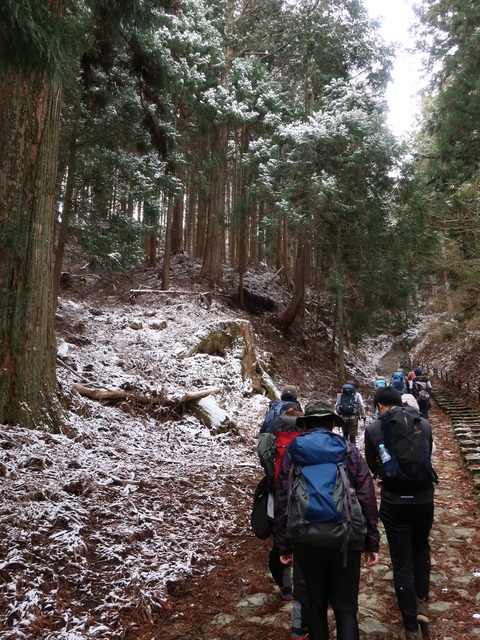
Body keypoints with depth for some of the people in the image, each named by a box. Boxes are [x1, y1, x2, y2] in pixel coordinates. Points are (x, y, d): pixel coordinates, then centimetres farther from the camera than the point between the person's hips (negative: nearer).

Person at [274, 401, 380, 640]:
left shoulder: (292, 453, 0)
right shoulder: (349, 450, 0)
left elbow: (282, 503, -1)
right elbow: (367, 499, -2)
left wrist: (284, 546, 7)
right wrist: (372, 543, 5)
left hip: (306, 543, 1)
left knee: (315, 605, 19)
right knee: (346, 609, 9)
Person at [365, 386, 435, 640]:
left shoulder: (373, 430, -9)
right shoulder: (424, 423, -2)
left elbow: (374, 467, 1)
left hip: (394, 502, -2)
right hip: (423, 498, 3)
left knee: (402, 563, 10)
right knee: (421, 548, 30)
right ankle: (422, 604, 30)